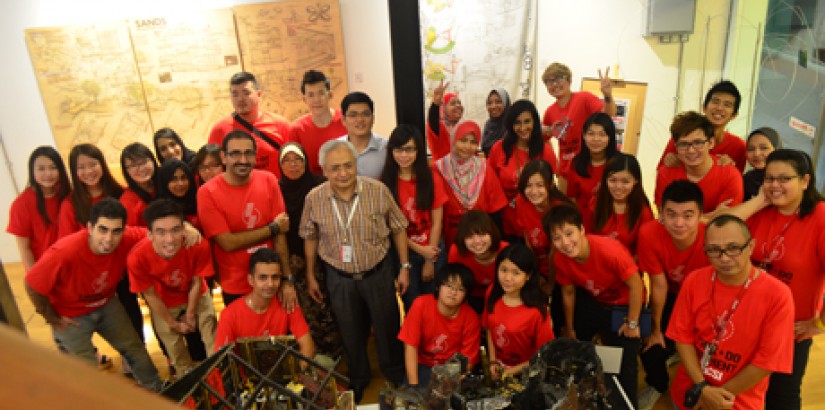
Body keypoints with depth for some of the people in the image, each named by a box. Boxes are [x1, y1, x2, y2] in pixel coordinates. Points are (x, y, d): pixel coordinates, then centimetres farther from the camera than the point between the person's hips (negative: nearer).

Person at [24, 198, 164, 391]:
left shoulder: (127, 239, -28)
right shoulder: (64, 252, -38)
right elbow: (32, 286, -22)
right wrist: (52, 318, -9)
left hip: (106, 304, 4)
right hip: (70, 315, -4)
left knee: (135, 348, 15)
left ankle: (157, 391, 37)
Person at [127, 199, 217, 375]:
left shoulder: (199, 245, -37)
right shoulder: (137, 258, -37)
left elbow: (197, 282, -17)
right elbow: (150, 295, -18)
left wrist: (190, 315, -4)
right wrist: (173, 324, -6)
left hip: (197, 296, 0)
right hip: (164, 304, 0)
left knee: (213, 339, 7)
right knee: (175, 350, 14)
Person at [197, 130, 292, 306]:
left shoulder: (268, 181, -6)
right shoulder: (208, 192, -15)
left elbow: (280, 234, -7)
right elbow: (228, 243, -18)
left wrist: (287, 279, -11)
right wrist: (272, 228, -13)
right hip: (235, 289, -2)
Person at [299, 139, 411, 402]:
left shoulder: (378, 191, -16)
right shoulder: (314, 199, -11)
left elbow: (398, 229, -5)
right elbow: (310, 238, 3)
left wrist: (404, 267, -3)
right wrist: (310, 277, 7)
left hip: (378, 272, -1)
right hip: (339, 278, 1)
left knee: (388, 328, 16)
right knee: (350, 332, 19)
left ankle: (396, 374, 45)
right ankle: (358, 378, 46)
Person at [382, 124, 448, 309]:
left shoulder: (432, 179, -5)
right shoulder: (385, 183, -9)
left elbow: (437, 221, -4)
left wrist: (430, 261, -6)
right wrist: (419, 250, -11)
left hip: (433, 249, 1)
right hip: (403, 252, -1)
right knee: (412, 305, 12)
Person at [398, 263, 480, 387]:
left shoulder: (471, 318, -16)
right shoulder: (421, 305, -18)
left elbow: (467, 362, -11)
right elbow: (411, 346, -15)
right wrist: (413, 385, -21)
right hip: (423, 364, 0)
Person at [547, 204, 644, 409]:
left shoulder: (610, 250, -37)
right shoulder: (560, 258, -21)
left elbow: (636, 285, -23)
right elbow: (568, 292, -3)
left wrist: (632, 323, -12)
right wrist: (569, 328, 9)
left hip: (623, 304, -4)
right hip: (592, 300, 5)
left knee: (624, 364, -3)